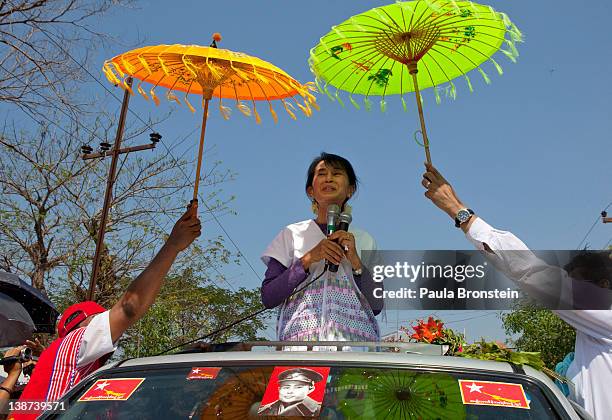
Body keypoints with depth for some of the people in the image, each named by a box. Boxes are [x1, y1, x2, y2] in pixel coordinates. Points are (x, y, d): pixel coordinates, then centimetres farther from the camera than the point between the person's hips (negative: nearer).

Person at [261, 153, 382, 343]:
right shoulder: (292, 234, 12)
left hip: (356, 336, 1)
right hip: (302, 336, -1)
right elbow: (268, 297, 3)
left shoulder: (363, 240, 17)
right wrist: (307, 259, -7)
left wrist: (356, 261, -3)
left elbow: (376, 306, 10)